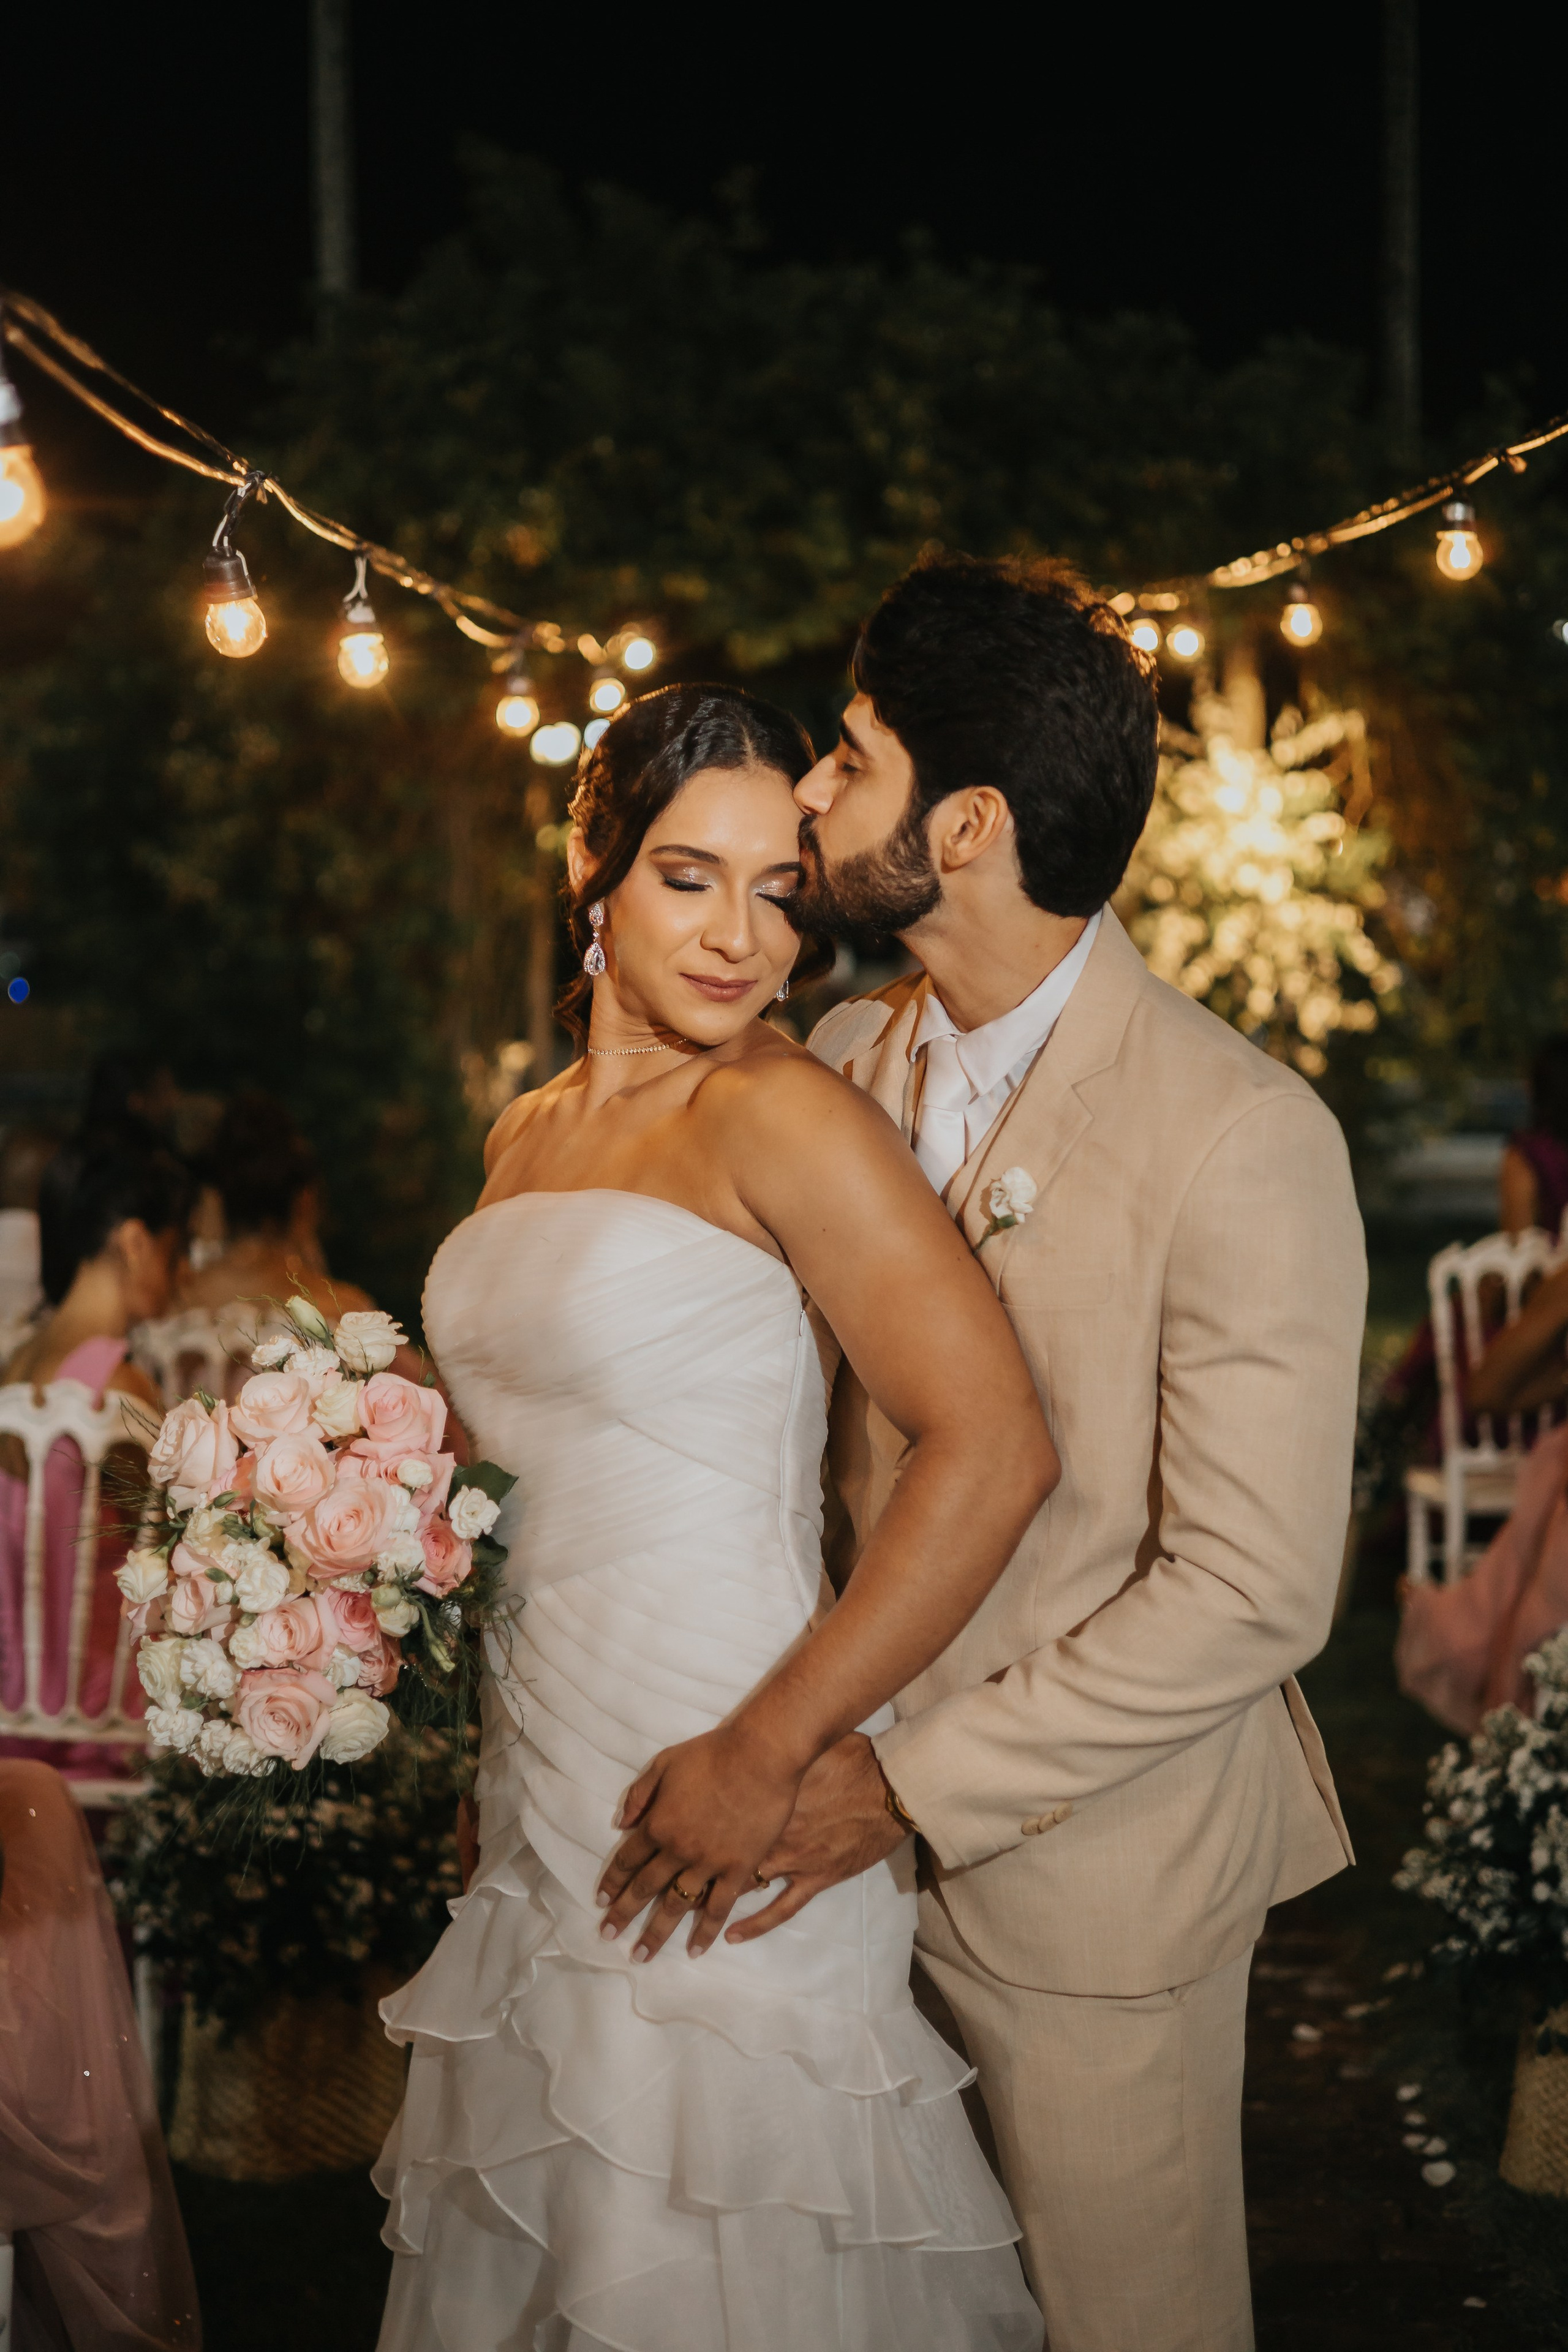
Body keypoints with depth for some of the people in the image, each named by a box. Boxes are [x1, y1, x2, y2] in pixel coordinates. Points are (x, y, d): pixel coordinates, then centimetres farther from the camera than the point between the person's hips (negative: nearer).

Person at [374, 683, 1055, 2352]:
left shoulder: (783, 1115, -13)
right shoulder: (529, 1135, 11)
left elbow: (995, 1448, -22)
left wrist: (769, 1750, -22)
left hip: (712, 1805, -7)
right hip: (542, 1774, 7)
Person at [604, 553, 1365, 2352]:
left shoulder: (1242, 1138, -20)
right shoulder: (844, 1059, 3)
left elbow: (1255, 1593, -21)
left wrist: (912, 1783, -20)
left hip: (1097, 1863, -6)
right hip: (876, 1812, 6)